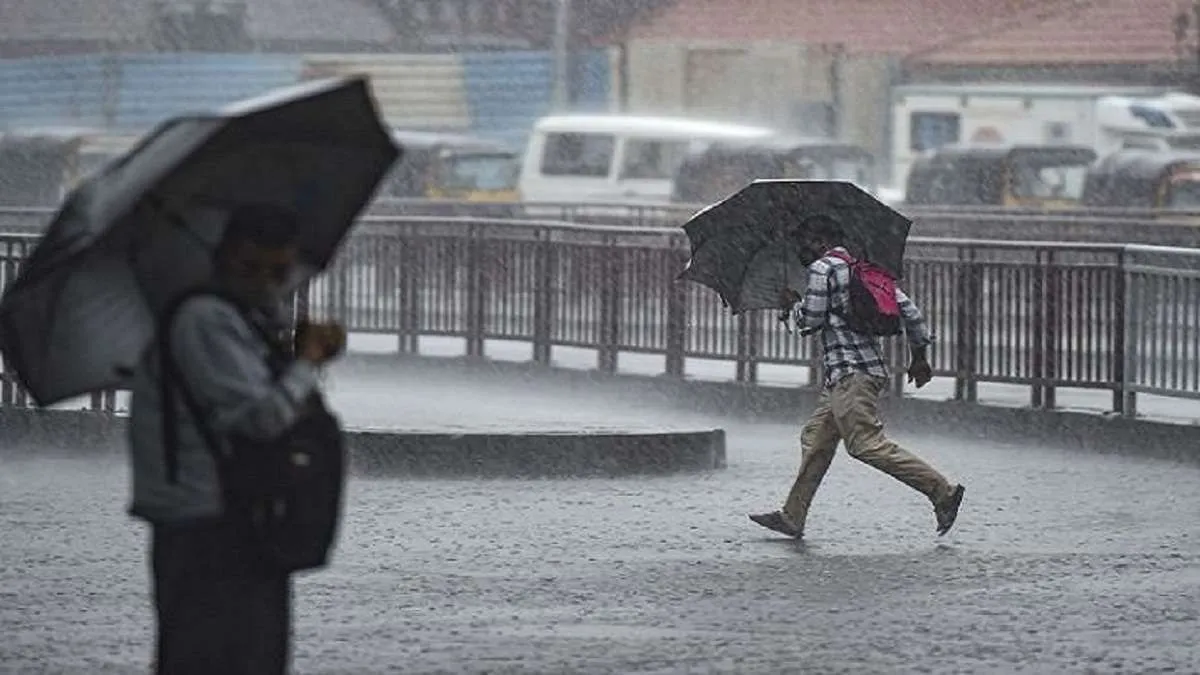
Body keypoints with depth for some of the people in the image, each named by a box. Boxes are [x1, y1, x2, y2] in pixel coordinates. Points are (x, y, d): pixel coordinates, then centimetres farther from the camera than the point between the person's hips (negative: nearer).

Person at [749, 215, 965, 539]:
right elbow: (907, 306, 14)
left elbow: (811, 320, -7)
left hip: (850, 374, -10)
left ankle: (942, 491, -20)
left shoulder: (822, 269, -7)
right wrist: (919, 356, 17)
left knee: (867, 443, -15)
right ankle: (792, 516, 19)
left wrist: (794, 303, 15)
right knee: (816, 440, 15)